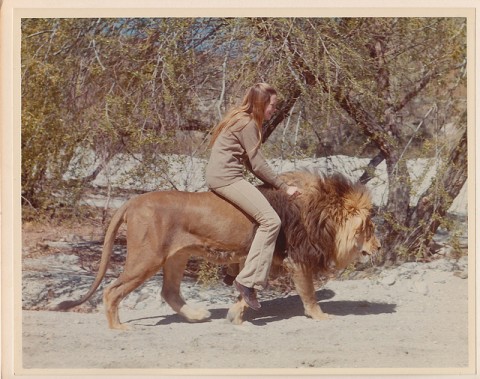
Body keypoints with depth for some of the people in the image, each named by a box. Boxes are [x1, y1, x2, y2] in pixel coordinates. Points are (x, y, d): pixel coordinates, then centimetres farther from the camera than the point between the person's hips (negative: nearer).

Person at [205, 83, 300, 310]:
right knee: (270, 220, -20)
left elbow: (251, 163, 22)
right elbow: (258, 165, -12)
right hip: (227, 178, -11)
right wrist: (284, 187, -4)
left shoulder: (240, 119, 20)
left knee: (266, 218, 19)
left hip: (217, 177, 11)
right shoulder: (248, 124, -10)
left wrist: (277, 185, 18)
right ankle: (248, 279, -24)